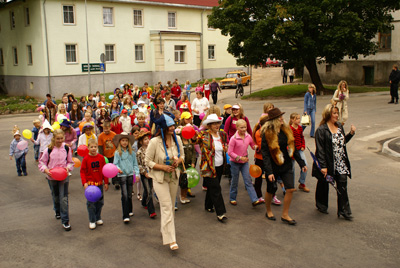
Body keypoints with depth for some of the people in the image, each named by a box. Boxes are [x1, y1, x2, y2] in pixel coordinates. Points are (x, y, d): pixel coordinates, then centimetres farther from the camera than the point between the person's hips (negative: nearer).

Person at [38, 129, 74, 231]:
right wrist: (46, 170, -18)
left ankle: (65, 221, -5)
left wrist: (68, 168, -14)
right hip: (52, 177, 1)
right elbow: (42, 162, 0)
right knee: (55, 196, 20)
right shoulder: (49, 150, -9)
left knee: (64, 198, -9)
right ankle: (58, 212, 49)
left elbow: (70, 162, 6)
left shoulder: (67, 148, -6)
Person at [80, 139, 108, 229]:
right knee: (91, 203, 0)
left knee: (100, 201, 11)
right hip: (90, 183, -3)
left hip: (100, 183, 3)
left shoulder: (101, 158, -1)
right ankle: (92, 221, 10)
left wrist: (106, 182, 6)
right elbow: (82, 171, -5)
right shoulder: (86, 159, -8)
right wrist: (84, 183, -15)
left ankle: (98, 218, 28)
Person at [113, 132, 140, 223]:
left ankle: (129, 211, 32)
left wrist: (137, 173, 2)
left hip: (130, 174, 3)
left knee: (129, 194, 12)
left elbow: (135, 164, 9)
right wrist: (118, 169, -22)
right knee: (124, 195, -8)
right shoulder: (117, 153, -1)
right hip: (122, 175, -3)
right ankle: (125, 216, -7)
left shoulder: (132, 152, 6)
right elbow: (115, 164, -3)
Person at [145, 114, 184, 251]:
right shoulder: (155, 142, -19)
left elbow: (182, 154, 10)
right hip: (160, 178, -5)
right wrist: (163, 167, -22)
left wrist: (178, 161, -13)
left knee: (171, 206, 18)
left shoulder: (177, 139, -5)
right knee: (167, 207, -9)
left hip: (173, 176, 5)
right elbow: (148, 161, -12)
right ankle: (171, 240, -7)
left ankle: (166, 229, 39)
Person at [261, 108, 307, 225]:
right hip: (273, 167, -5)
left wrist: (301, 163, 10)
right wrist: (269, 172, -24)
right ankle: (268, 211, 36)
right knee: (271, 190, 10)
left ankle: (285, 215, 15)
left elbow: (292, 148, 10)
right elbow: (265, 154, -17)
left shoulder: (286, 130, 1)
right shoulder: (267, 134, -16)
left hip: (286, 165, 5)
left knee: (290, 189, -1)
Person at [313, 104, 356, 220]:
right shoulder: (321, 130, -16)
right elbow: (320, 149, -18)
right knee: (323, 184, 13)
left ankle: (344, 211, 10)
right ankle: (321, 205, 35)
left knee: (342, 185, 1)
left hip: (341, 163, 5)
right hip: (327, 163, -5)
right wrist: (323, 166, -20)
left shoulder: (339, 126, 6)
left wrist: (351, 133, 3)